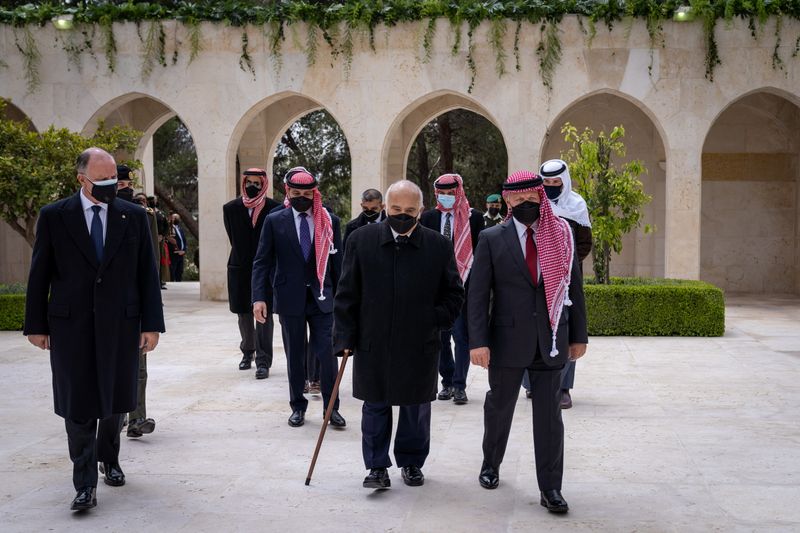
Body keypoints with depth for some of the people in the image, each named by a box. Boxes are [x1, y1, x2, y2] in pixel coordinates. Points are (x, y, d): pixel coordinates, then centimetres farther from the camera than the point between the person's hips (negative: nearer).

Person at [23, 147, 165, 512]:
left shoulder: (134, 217, 3)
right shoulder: (54, 217, 0)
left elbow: (147, 274, 3)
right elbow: (39, 274, 3)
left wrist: (152, 324, -1)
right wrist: (36, 324, 2)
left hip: (120, 323, 2)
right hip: (71, 324, -1)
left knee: (115, 400, 13)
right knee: (78, 406, 0)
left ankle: (109, 459, 36)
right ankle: (85, 483, 9)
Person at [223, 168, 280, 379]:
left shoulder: (274, 208, -5)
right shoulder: (230, 208, 3)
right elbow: (233, 238, 11)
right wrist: (246, 257, 11)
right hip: (240, 268, 3)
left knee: (264, 314, -7)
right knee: (243, 313, 14)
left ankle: (263, 361, -5)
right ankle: (248, 352, 32)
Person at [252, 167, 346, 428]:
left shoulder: (330, 221, 3)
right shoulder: (274, 221, 1)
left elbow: (337, 262, 6)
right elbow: (262, 262, -1)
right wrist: (259, 297, -11)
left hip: (321, 297, 0)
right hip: (290, 298, 0)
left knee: (327, 353, -4)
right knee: (295, 356, 10)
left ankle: (331, 408, 8)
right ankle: (298, 407, 23)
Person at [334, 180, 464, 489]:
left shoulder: (439, 246, -2)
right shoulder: (362, 240, -1)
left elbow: (454, 293, 7)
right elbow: (347, 294, 0)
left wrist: (436, 321, -7)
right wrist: (346, 337, -5)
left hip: (420, 346, 1)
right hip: (372, 343, 0)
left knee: (416, 407, 13)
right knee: (375, 406, 9)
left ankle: (411, 462, 31)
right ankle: (377, 466, 21)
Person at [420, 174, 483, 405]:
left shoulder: (474, 217, -1)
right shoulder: (428, 218, 7)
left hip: (463, 284, -3)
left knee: (462, 337, -4)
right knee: (440, 337, 9)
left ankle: (459, 386, 2)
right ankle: (447, 382, 21)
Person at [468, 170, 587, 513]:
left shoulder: (561, 236, 3)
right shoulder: (491, 239, -3)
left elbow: (574, 288, 6)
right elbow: (478, 294, -5)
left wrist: (578, 336, 6)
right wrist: (478, 341, -12)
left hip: (551, 340, 1)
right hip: (507, 340, -1)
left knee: (549, 414, 3)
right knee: (499, 407, 16)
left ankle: (550, 488, 12)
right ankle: (491, 465, 38)